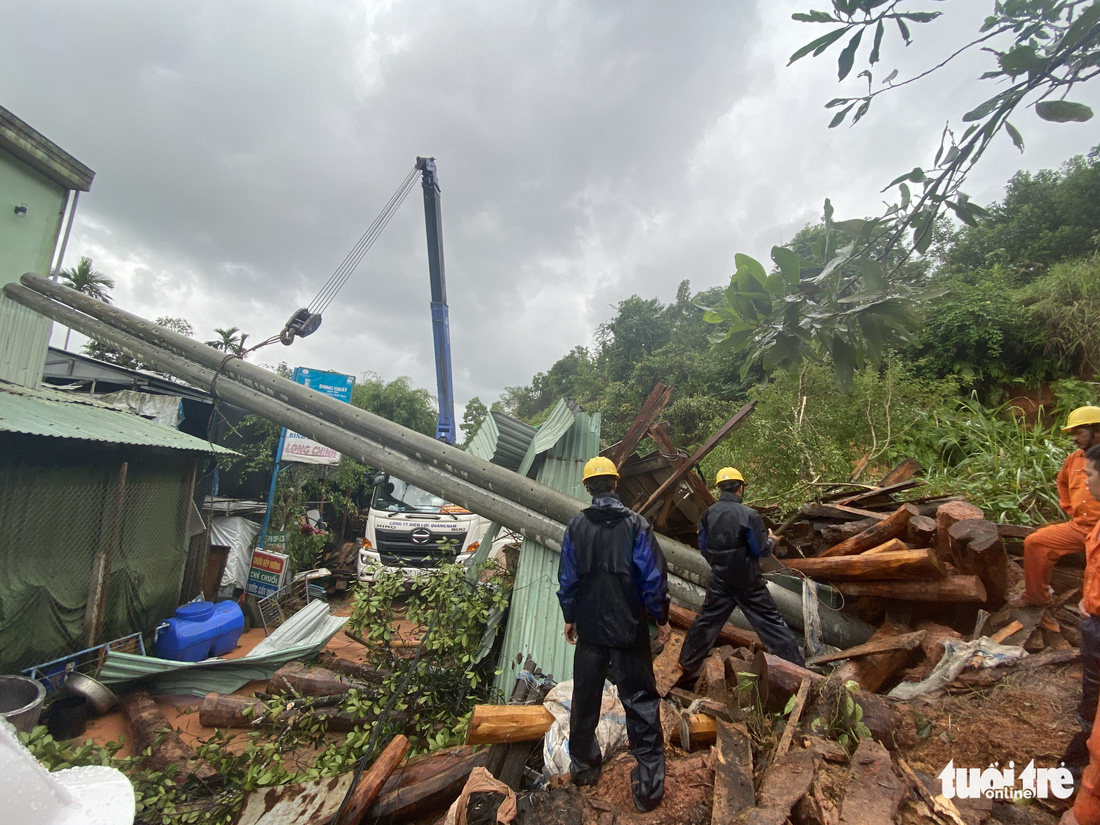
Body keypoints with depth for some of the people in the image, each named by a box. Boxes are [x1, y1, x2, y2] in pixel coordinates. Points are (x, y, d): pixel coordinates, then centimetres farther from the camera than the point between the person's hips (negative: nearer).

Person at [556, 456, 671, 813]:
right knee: (641, 703, 10)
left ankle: (582, 766, 37)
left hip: (589, 630, 3)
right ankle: (649, 785, 17)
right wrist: (661, 618, 2)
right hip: (629, 630, -2)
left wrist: (570, 617, 14)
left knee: (585, 699, 19)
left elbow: (567, 578, 0)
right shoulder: (636, 524, -12)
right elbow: (653, 577, -11)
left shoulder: (576, 526, -6)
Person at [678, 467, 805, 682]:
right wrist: (771, 541, 10)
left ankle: (686, 667, 28)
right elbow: (761, 550, -12)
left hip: (720, 581, 4)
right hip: (748, 582, -4)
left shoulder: (708, 514, -4)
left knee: (706, 622, 16)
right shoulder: (749, 515, -18)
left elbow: (704, 549, 5)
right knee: (771, 622, 8)